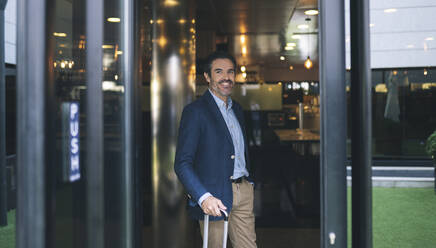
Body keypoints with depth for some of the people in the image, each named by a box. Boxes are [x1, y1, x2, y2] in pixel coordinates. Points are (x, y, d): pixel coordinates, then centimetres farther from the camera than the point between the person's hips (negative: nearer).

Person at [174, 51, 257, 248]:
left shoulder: (237, 108, 14)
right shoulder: (195, 111, -10)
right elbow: (182, 163, -16)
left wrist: (249, 183, 15)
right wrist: (203, 197, -27)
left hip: (243, 192, 7)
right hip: (215, 196, -6)